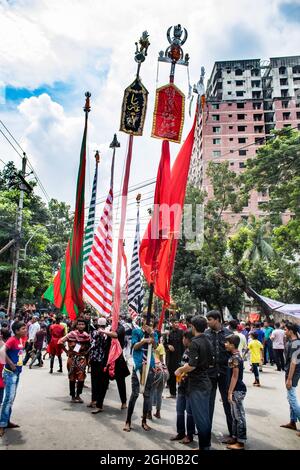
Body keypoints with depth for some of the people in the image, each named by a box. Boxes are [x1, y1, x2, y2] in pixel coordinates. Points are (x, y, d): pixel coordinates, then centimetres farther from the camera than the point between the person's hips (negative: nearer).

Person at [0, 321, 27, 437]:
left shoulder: (20, 339, 5)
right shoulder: (12, 340, -19)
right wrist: (11, 364, -23)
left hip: (17, 372, 8)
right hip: (10, 373, -8)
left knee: (12, 398, 16)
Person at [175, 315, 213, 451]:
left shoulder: (195, 342, -18)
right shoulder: (208, 342, 7)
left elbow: (192, 365, -25)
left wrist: (180, 370, -7)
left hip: (196, 385, -8)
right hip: (206, 383, 8)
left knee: (200, 416, 1)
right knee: (206, 415, 16)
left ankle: (204, 446, 9)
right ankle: (207, 444, 26)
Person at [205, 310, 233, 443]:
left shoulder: (227, 333, -3)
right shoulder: (206, 334, -2)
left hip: (224, 372, -1)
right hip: (210, 372, 1)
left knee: (228, 402, 8)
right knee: (208, 402, 13)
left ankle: (232, 432, 20)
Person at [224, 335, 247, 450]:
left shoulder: (235, 358, -20)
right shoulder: (234, 356, 9)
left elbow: (235, 376, -19)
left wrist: (230, 392, -16)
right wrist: (230, 391, 19)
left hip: (237, 390, -9)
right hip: (235, 390, 9)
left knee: (239, 416, 1)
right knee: (234, 416, 17)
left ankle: (240, 442, 10)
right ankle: (235, 437, 28)